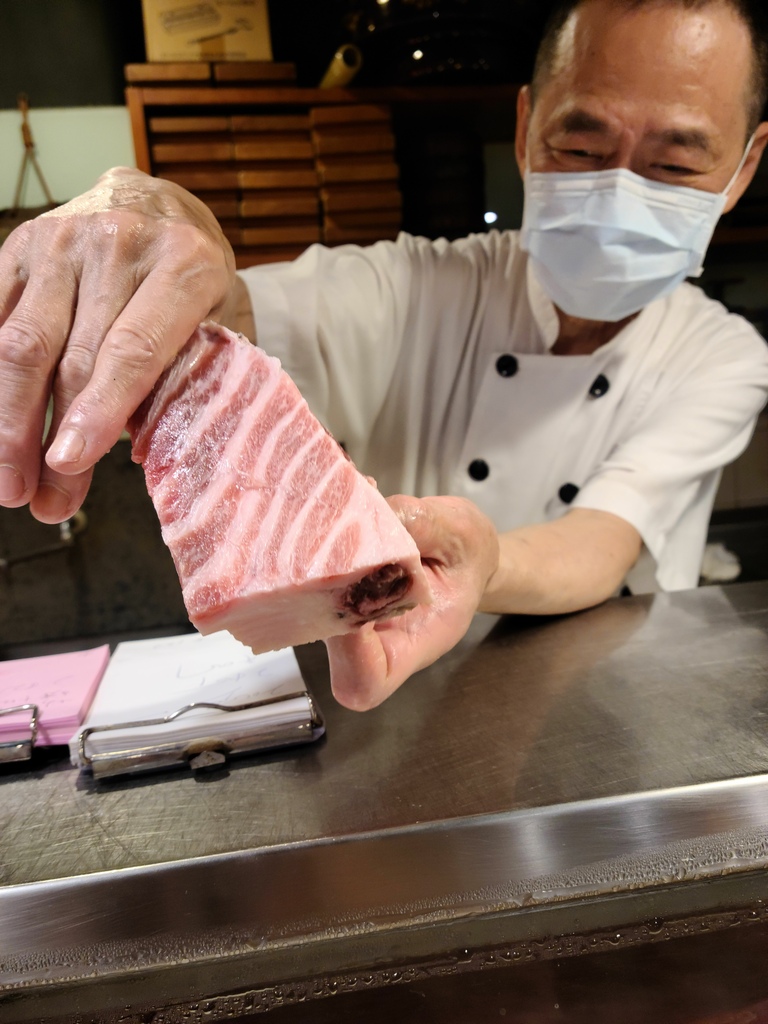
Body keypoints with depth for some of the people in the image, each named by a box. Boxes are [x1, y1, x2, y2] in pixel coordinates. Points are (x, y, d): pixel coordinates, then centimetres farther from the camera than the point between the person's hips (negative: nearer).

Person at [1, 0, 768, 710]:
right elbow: (232, 326, -25)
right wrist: (136, 207, -46)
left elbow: (605, 547, -22)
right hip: (393, 713, 0)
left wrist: (483, 568, -43)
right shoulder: (417, 292, -10)